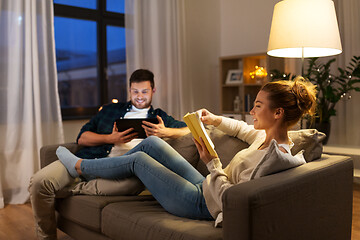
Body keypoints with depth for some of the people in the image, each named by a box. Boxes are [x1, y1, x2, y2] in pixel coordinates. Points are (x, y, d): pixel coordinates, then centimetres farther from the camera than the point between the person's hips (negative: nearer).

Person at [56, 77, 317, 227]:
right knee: (151, 143, 10)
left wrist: (212, 163, -24)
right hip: (205, 188, 9)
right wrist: (216, 120, 12)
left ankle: (79, 166, 27)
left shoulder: (273, 155, -28)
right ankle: (94, 169, 30)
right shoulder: (268, 136, -1)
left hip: (202, 204, -9)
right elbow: (246, 130, 23)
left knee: (137, 160, 1)